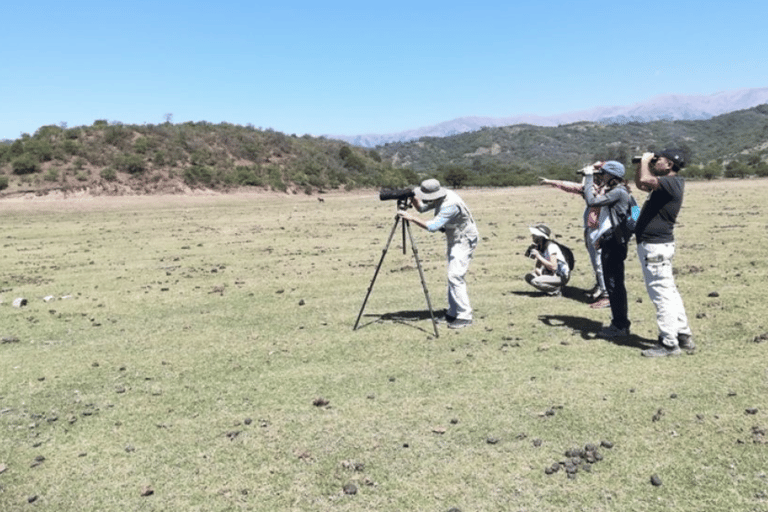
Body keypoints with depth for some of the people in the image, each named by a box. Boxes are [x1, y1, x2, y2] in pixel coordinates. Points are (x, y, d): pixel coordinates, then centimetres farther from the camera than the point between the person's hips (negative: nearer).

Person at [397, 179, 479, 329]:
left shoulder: (450, 205, -31)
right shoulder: (439, 198, -3)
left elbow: (433, 226, -35)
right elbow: (421, 208, 9)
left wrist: (411, 218, -32)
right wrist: (413, 199, -11)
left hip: (464, 241, -10)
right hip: (454, 239, 10)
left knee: (455, 277, -17)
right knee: (452, 277, 11)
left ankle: (465, 317, -13)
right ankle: (453, 314, 19)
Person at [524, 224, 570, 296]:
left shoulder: (551, 246, -21)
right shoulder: (539, 247, 5)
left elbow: (553, 267, -30)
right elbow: (538, 266, 11)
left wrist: (538, 256, -28)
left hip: (562, 277, -9)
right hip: (551, 274, 9)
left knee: (535, 281, -26)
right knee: (528, 277, 1)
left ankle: (556, 290, -7)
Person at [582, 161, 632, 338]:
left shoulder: (619, 192, -15)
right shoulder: (612, 191, 17)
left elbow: (592, 201, -23)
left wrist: (589, 176, -15)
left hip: (614, 243, -11)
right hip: (608, 242, 11)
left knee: (615, 285, -5)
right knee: (612, 284, 15)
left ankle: (620, 326, 2)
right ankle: (619, 323, 24)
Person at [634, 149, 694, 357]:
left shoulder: (672, 182, -15)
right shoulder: (664, 184, 15)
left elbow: (645, 180, -32)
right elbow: (640, 183, 30)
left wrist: (645, 161, -13)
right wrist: (644, 163, 14)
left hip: (655, 246, -11)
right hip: (657, 244, 11)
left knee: (661, 293, -7)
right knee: (669, 292, 16)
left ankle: (669, 343, -2)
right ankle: (684, 336, 24)